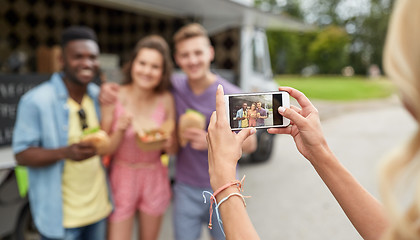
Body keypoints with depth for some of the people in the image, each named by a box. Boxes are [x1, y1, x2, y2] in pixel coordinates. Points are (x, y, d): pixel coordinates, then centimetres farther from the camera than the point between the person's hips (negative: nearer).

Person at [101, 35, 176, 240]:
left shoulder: (166, 100, -7)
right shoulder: (115, 97, -13)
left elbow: (173, 150, 1)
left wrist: (166, 142, -21)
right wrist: (121, 131, -27)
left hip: (154, 179, 3)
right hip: (122, 179, -2)